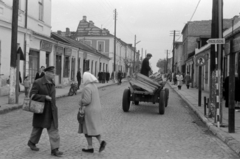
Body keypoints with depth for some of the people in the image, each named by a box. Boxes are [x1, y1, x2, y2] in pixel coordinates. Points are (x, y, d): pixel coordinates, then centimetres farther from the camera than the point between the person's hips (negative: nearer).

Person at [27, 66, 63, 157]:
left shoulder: (52, 83, 5)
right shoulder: (38, 83, -14)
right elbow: (32, 95, -20)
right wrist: (45, 97, -24)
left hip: (51, 111, 5)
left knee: (53, 129, -4)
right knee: (38, 128, 14)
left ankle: (54, 149, -4)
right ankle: (31, 142, 40)